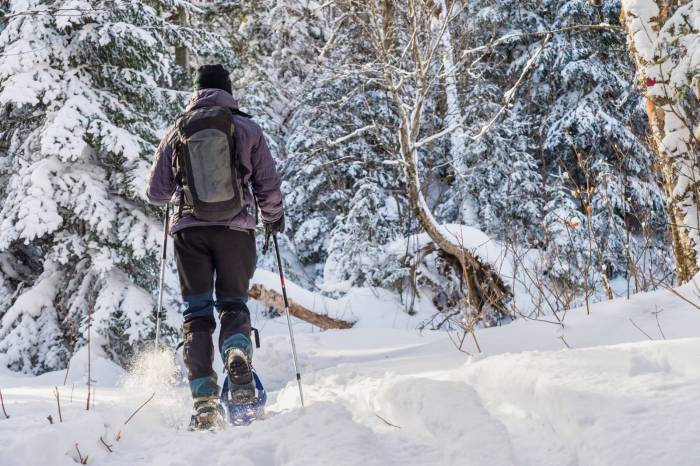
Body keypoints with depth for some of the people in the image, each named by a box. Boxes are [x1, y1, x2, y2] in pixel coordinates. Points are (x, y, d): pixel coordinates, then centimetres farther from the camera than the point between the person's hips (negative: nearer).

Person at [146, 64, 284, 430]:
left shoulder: (176, 132, 8)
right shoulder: (247, 128, 4)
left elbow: (156, 193, 9)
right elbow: (269, 184, 4)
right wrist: (274, 219, 23)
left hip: (190, 229, 1)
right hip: (237, 228, -1)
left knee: (197, 312, 7)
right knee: (233, 303, 11)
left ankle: (204, 398, -3)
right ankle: (237, 355, -22)